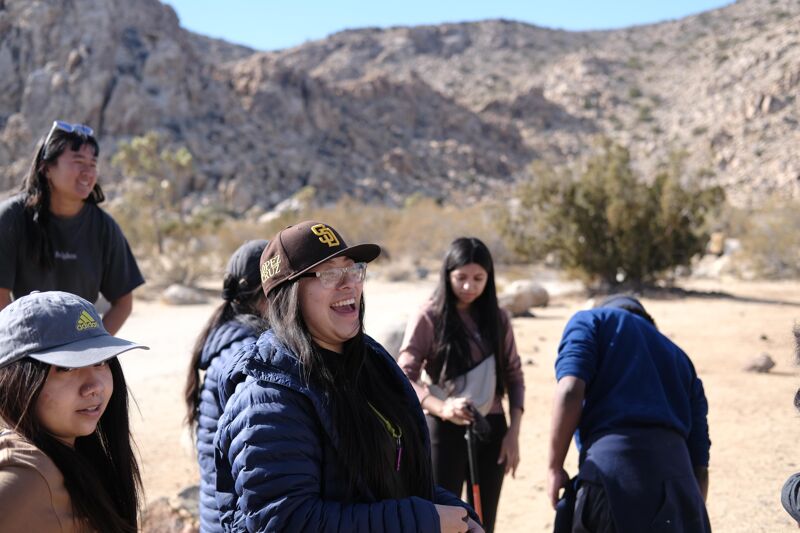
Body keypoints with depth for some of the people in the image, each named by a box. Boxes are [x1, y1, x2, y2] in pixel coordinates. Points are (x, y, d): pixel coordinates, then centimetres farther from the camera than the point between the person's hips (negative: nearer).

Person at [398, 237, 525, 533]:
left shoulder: (497, 319, 6)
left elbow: (514, 375, 9)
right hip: (446, 431, -4)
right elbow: (405, 376, -13)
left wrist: (514, 431, -2)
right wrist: (442, 408, -31)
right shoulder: (429, 318, -7)